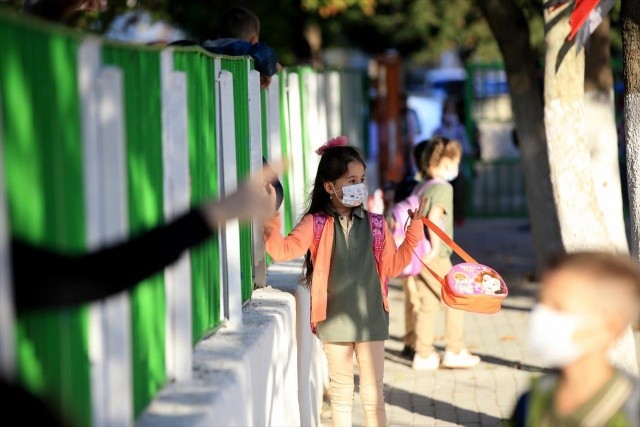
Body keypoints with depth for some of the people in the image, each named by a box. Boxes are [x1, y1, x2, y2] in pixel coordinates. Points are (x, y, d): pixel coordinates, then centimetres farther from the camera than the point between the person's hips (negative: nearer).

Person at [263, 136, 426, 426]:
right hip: (335, 321, -1)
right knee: (340, 391, 12)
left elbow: (392, 266, 6)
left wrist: (414, 229, 0)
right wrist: (269, 217, -32)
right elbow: (283, 250, -17)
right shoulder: (316, 224, -6)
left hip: (371, 320, 1)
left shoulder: (375, 225, 2)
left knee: (373, 393, 5)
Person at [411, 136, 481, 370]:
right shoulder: (443, 188, -12)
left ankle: (424, 355, 12)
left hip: (419, 255, 8)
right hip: (436, 258, -8)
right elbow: (434, 217, -26)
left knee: (428, 305, 11)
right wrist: (436, 248, -22)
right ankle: (455, 351, 8)